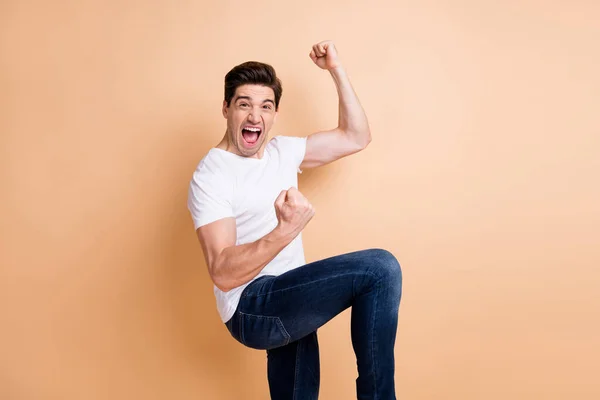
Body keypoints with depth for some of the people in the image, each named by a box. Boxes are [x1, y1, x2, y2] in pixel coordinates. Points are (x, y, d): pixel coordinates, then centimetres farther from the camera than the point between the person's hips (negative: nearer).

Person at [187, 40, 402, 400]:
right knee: (380, 267, -20)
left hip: (288, 303, 8)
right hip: (253, 309, -8)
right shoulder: (210, 176, -12)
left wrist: (336, 69, 8)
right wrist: (286, 230, -37)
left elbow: (356, 138, 13)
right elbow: (223, 274, -22)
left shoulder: (282, 152, 10)